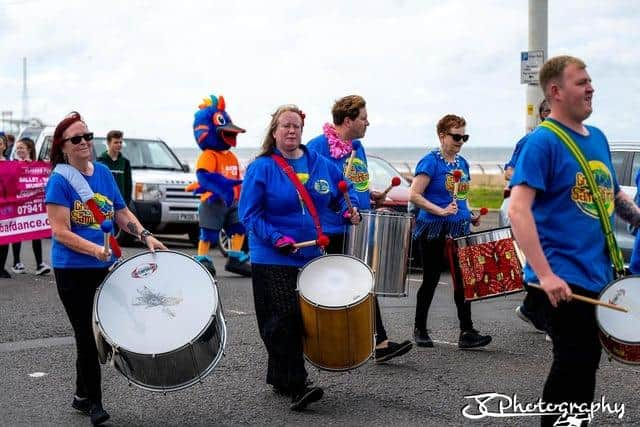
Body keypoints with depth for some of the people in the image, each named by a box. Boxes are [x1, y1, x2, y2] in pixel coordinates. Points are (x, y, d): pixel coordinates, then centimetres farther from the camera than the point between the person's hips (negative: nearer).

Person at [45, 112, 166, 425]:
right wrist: (95, 250, -29)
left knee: (99, 333, 11)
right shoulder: (59, 181, -11)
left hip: (106, 267, 5)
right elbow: (60, 232, -17)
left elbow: (121, 212, 13)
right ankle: (92, 401, 15)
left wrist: (145, 236, -2)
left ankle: (83, 396, 27)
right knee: (87, 336, 1)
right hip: (73, 270, -5)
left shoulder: (103, 173, 6)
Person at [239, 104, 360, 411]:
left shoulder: (321, 164, 8)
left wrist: (350, 210, -1)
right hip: (273, 260, -5)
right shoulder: (261, 167, -6)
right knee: (285, 320, -12)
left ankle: (279, 378, 25)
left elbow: (344, 193, 21)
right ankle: (295, 386, -9)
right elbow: (249, 214, -9)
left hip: (311, 258, 5)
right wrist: (276, 238, -21)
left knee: (302, 319, 10)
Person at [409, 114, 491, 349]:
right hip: (434, 231, -6)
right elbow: (414, 195, -17)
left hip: (459, 230, 6)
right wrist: (441, 211, -24)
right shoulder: (430, 162, -11)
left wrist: (470, 215, 6)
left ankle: (467, 332, 3)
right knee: (431, 280, 4)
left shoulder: (462, 163, 11)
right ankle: (420, 330, 19)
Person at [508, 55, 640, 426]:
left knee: (585, 362, 16)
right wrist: (545, 274, -29)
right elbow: (518, 209, -22)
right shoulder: (543, 141, -14)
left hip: (598, 273, 8)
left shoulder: (598, 138, 11)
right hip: (564, 278, -8)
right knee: (575, 366, -4)